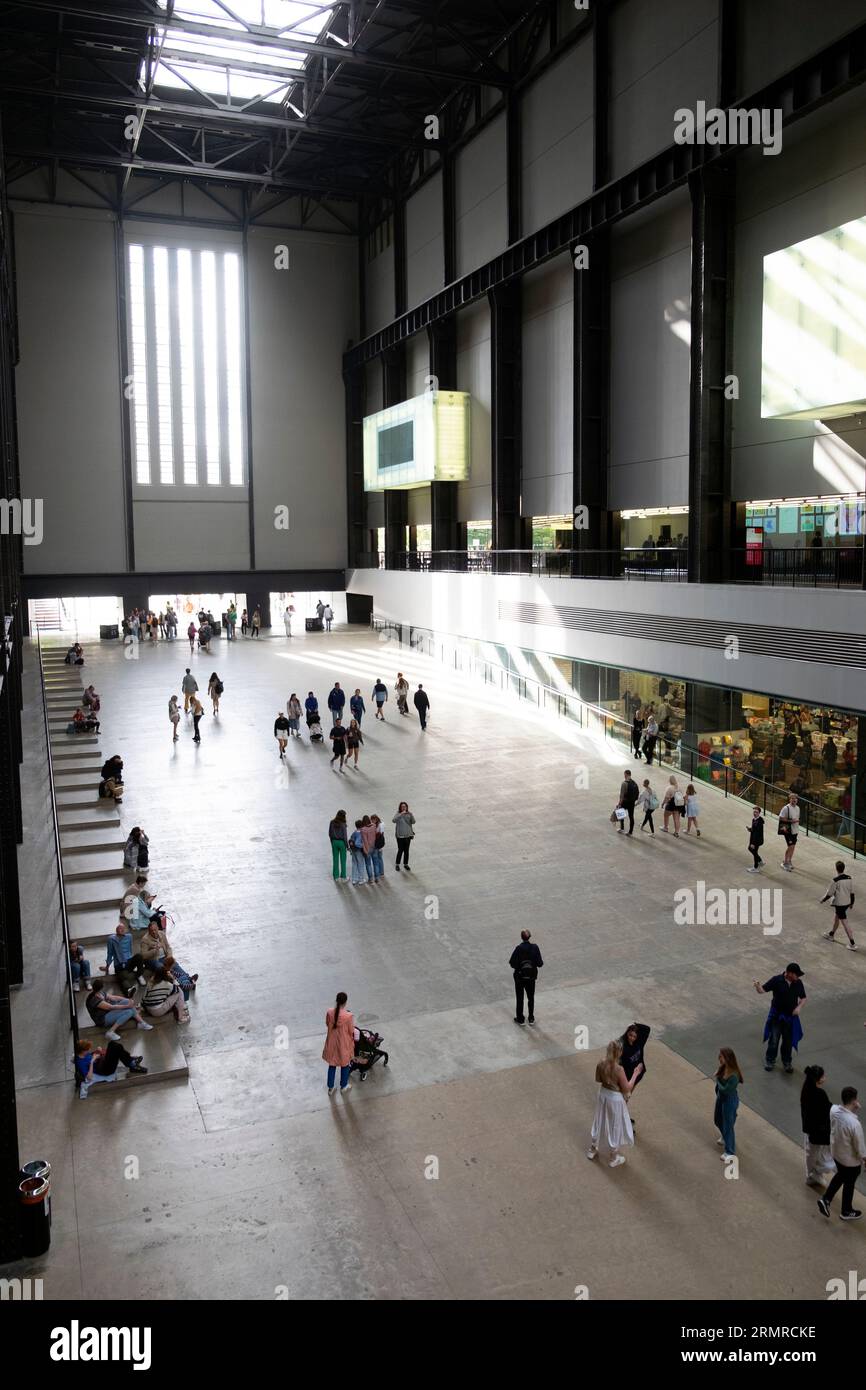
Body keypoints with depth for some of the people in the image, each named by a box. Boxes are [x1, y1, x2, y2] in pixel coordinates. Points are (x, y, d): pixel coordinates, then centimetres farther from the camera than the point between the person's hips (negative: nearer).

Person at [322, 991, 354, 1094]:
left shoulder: (329, 1012, -16)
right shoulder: (348, 1016, -27)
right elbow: (351, 1031, -13)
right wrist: (352, 1040, 9)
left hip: (332, 1042, 3)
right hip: (344, 1044, -3)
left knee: (332, 1065, 22)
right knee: (345, 1065, 21)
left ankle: (330, 1088, 36)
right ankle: (343, 1087, 38)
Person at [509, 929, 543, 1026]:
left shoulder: (518, 948, -22)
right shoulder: (534, 947, -14)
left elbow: (512, 964, -20)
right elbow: (539, 963, -11)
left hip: (520, 977, -3)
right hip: (531, 977, 3)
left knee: (520, 998, 14)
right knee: (531, 997, 20)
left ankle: (520, 1019, 23)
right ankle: (531, 1018, 29)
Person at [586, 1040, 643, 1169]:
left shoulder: (601, 1064, -14)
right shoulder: (619, 1069, -31)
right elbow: (627, 1088, -19)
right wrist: (636, 1074, -12)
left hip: (603, 1095, 6)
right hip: (615, 1099, -6)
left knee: (600, 1123, 26)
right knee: (615, 1127, 16)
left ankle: (592, 1150, 44)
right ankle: (614, 1158, 33)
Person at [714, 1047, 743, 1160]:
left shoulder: (733, 1076, -35)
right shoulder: (723, 1068, -11)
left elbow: (725, 1090, -27)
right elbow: (719, 1082, 4)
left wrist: (718, 1081, -16)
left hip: (729, 1101, -8)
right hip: (720, 1097, 8)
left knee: (728, 1124, 10)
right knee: (718, 1120, 27)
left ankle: (730, 1151, 30)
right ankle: (726, 1138, 55)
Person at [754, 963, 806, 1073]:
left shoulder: (798, 983, -7)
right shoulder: (777, 980, -16)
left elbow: (803, 998, 6)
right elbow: (762, 990, -15)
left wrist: (799, 1007, -14)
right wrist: (758, 986, -39)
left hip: (791, 1017, 2)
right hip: (776, 1016, -2)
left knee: (788, 1041, 14)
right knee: (773, 1040, 6)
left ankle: (787, 1062, 35)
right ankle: (770, 1060, 27)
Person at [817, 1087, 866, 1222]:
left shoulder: (833, 1110, -19)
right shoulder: (854, 1124, -38)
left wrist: (855, 1109, -9)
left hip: (835, 1153, 5)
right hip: (851, 1160, -5)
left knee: (840, 1175, 33)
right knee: (849, 1184, 21)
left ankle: (826, 1199, 35)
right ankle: (847, 1212, 43)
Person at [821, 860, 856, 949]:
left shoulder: (835, 881, -23)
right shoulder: (849, 878, -4)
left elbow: (829, 893, -15)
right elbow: (852, 892, 7)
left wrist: (823, 899, 4)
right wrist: (852, 902, 20)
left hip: (839, 904, -7)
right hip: (847, 902, 7)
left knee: (844, 923, 0)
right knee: (836, 918, 26)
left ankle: (852, 944, 3)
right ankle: (831, 935, 44)